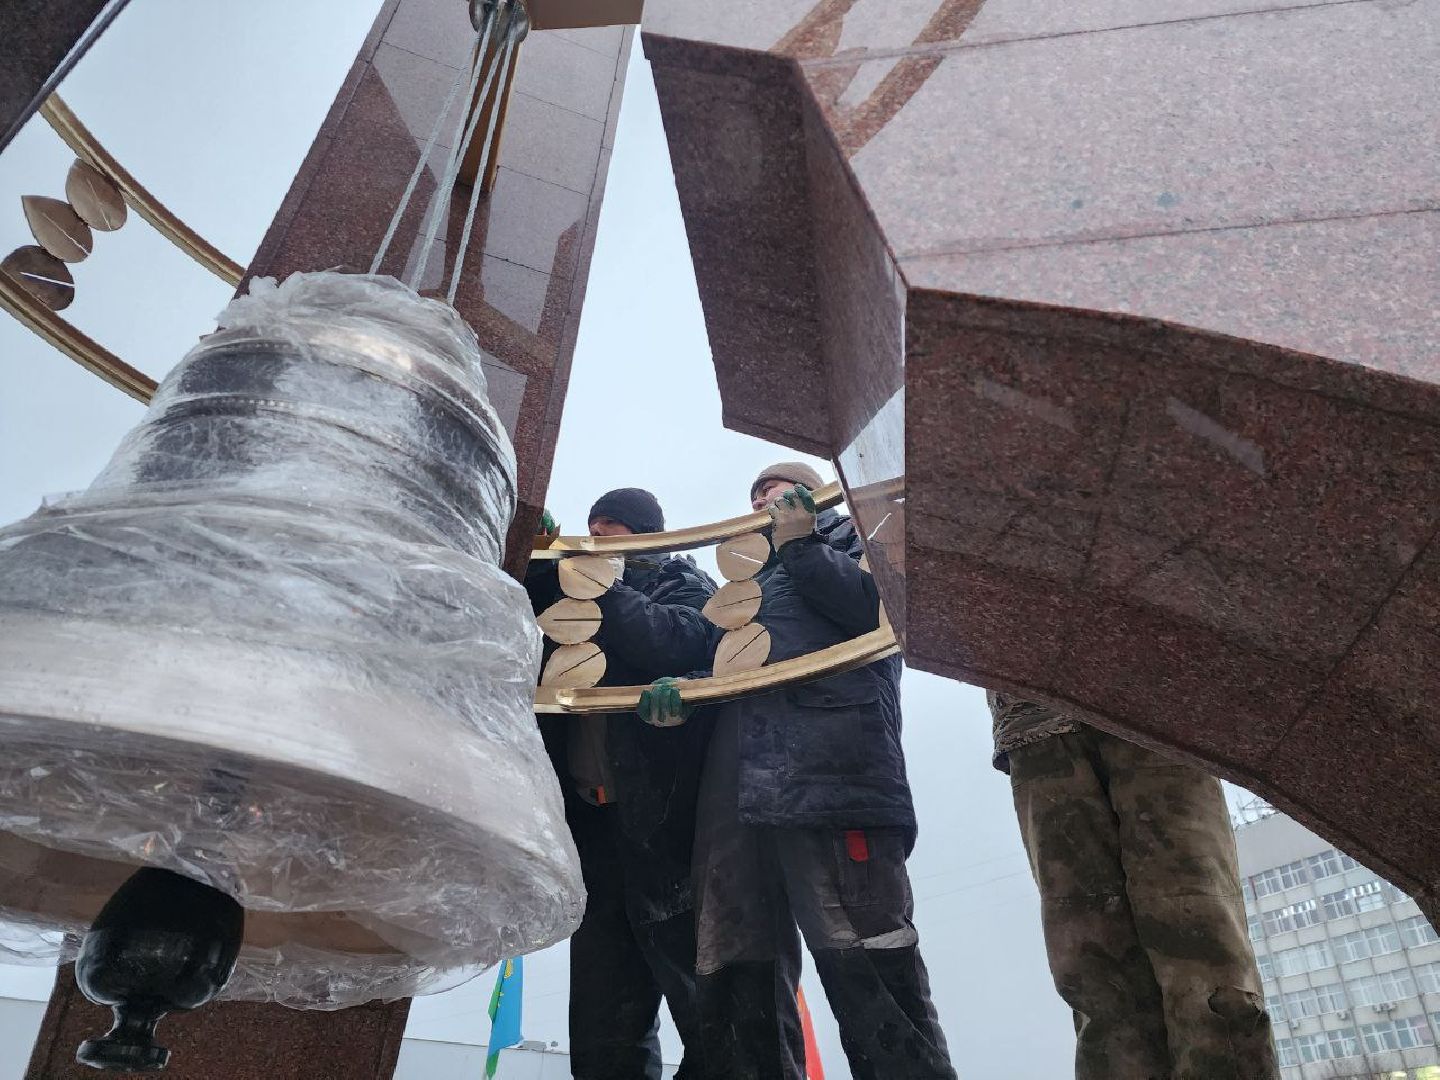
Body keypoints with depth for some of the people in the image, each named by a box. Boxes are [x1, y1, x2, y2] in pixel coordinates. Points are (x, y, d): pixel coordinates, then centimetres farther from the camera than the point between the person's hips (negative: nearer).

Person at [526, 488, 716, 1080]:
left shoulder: (683, 584, 7)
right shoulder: (581, 595, 22)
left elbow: (677, 643, -14)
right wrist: (543, 559, 0)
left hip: (664, 815, -5)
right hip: (595, 819, 6)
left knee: (705, 1008, -1)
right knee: (605, 1029, 8)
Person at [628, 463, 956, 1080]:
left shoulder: (846, 534, 21)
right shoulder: (745, 581, 37)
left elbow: (875, 607, 0)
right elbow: (704, 654, 26)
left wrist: (798, 544, 5)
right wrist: (675, 686, 5)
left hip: (830, 769, -6)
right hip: (738, 791, 7)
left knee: (868, 973, -16)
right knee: (733, 989, 1)